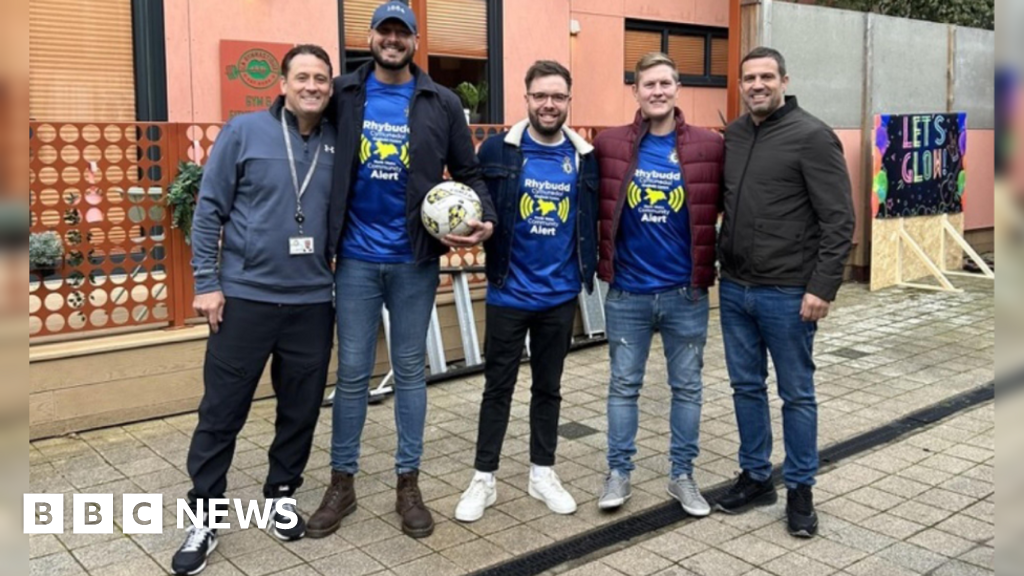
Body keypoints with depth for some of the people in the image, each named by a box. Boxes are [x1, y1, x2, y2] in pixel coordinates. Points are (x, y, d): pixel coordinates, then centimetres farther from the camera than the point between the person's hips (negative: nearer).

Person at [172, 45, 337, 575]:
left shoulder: (338, 143, 4)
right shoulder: (244, 131, -4)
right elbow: (209, 210, -3)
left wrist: (343, 277, 4)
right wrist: (206, 282, -7)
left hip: (313, 301, 3)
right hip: (245, 297, -2)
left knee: (301, 411, 12)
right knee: (221, 413, 4)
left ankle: (281, 495, 32)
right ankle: (204, 517, 19)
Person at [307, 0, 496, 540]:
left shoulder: (442, 103, 1)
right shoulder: (343, 94, 1)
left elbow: (468, 172, 4)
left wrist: (484, 217, -15)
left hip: (414, 260, 0)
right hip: (356, 258, 0)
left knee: (410, 369, 10)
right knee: (352, 371, 7)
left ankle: (408, 484, 22)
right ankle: (342, 482, 21)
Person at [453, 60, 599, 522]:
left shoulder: (584, 157, 1)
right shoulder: (499, 150, -6)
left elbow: (593, 221, 8)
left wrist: (590, 268, 0)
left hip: (561, 294, 2)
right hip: (509, 291, -2)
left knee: (548, 386, 15)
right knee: (498, 387, 7)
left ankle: (543, 473, 30)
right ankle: (484, 479, 20)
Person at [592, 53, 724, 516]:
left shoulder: (709, 146, -4)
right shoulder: (609, 145, -2)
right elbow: (597, 207, 7)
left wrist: (710, 262, -1)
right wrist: (602, 261, 4)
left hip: (686, 292, 0)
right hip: (626, 293, 0)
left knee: (687, 387, 11)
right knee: (624, 385, 11)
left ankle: (683, 475, 26)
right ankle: (618, 473, 24)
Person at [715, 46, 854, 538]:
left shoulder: (812, 136, -9)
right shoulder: (731, 136, 9)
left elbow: (839, 220, -12)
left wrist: (822, 287, -17)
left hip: (787, 294, -6)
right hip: (734, 289, 6)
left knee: (796, 394, 7)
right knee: (746, 387, 14)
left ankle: (800, 489, 21)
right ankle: (756, 477, 29)